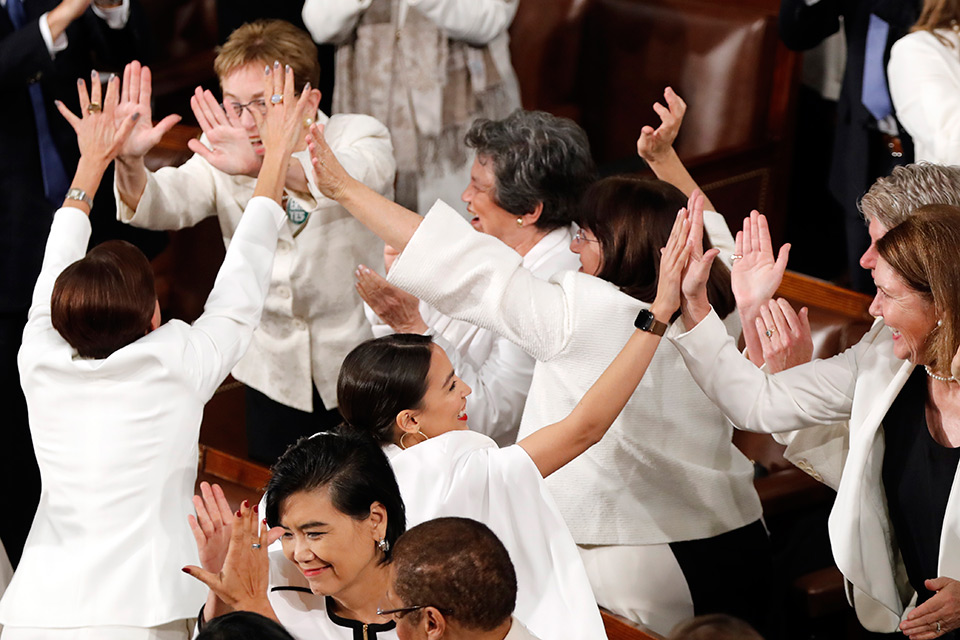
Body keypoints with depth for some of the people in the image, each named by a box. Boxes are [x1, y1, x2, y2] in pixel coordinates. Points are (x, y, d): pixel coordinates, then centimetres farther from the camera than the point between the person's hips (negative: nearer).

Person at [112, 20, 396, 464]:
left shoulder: (359, 136, -14)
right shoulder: (223, 154, -3)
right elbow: (164, 205, -21)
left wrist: (263, 164, -59)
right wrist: (130, 162, -46)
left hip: (363, 369, -3)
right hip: (274, 375, 3)